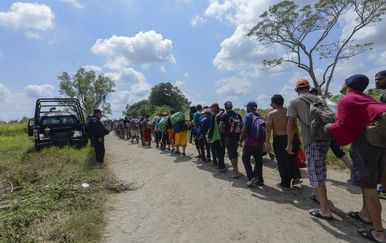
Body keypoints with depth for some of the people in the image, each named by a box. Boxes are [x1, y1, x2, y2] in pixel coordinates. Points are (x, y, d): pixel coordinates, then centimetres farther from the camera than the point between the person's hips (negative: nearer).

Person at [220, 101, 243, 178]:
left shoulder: (224, 115, -7)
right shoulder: (238, 115, 9)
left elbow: (221, 126, -15)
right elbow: (242, 125, 8)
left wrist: (224, 132, 2)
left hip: (229, 137, -6)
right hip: (237, 136, 6)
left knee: (231, 154, 0)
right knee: (235, 152, 22)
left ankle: (236, 172, -3)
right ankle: (235, 168, 35)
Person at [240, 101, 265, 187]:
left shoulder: (248, 116, -7)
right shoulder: (260, 117, 13)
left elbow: (245, 128, -15)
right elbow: (264, 129, 14)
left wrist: (241, 139, -7)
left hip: (250, 142, -6)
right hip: (260, 142, 6)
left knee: (245, 158, 5)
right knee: (258, 160, 12)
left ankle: (251, 177, -4)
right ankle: (259, 179, 17)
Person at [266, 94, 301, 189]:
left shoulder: (271, 114, -6)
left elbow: (268, 129, -11)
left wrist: (267, 142, -7)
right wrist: (297, 138, 18)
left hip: (280, 139, -5)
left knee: (282, 162, 7)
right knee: (291, 159, 24)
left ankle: (285, 184, 15)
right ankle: (296, 176, 15)